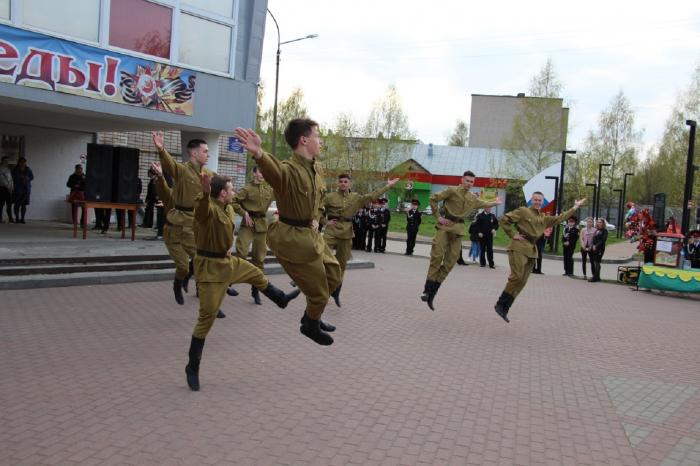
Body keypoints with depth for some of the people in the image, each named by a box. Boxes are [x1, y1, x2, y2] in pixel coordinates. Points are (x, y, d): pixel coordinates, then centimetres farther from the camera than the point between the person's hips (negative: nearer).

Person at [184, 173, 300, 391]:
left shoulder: (227, 209, 5)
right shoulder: (208, 208, -24)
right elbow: (202, 209, -53)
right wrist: (205, 193, -72)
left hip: (227, 261, 9)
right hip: (210, 266, -9)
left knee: (257, 274, 26)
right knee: (207, 317, -5)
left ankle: (282, 299, 57)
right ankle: (192, 367, 8)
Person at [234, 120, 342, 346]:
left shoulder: (317, 170, 3)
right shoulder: (288, 170, -25)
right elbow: (272, 169, -51)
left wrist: (316, 219, 7)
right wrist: (258, 154, -72)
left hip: (310, 234, 9)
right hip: (292, 238, -9)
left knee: (333, 277, 24)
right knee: (319, 292, 4)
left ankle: (312, 317, 46)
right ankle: (310, 325, 36)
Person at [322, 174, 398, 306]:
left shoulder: (356, 197, 10)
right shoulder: (330, 197, 1)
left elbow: (372, 195, 12)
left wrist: (388, 186, 12)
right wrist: (325, 222, -8)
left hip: (346, 231, 3)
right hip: (332, 230, -3)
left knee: (342, 263, 8)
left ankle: (336, 292, 21)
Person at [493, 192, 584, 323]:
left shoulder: (544, 218, 21)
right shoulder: (522, 211, -1)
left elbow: (559, 218, 28)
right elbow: (504, 219, -5)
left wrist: (574, 208, 29)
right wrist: (512, 235, -6)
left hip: (532, 250, 7)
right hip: (519, 247, -7)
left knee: (522, 282, 2)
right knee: (517, 277, -17)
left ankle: (504, 309, 5)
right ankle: (500, 304, -9)